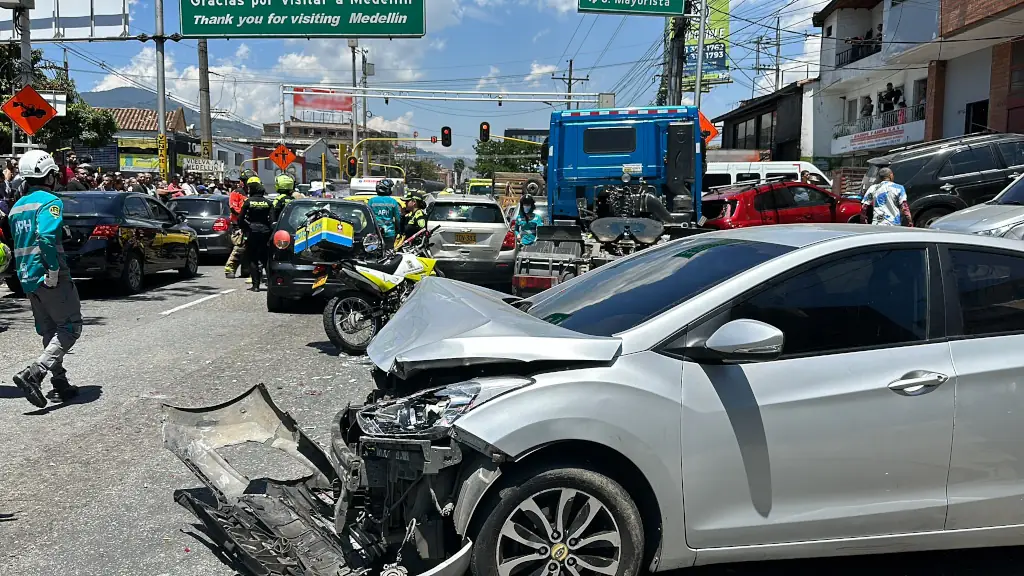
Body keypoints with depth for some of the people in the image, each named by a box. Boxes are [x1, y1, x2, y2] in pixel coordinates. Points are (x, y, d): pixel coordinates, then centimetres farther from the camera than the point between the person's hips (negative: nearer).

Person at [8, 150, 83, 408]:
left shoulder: (17, 207, 16)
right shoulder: (49, 201, -11)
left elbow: (18, 244, 17)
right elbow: (47, 237, -26)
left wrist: (25, 273, 19)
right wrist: (54, 271, -22)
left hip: (27, 278, 9)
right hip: (49, 277, -9)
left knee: (50, 332, 15)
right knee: (70, 327, -2)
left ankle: (60, 383, 18)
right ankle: (33, 373, -17)